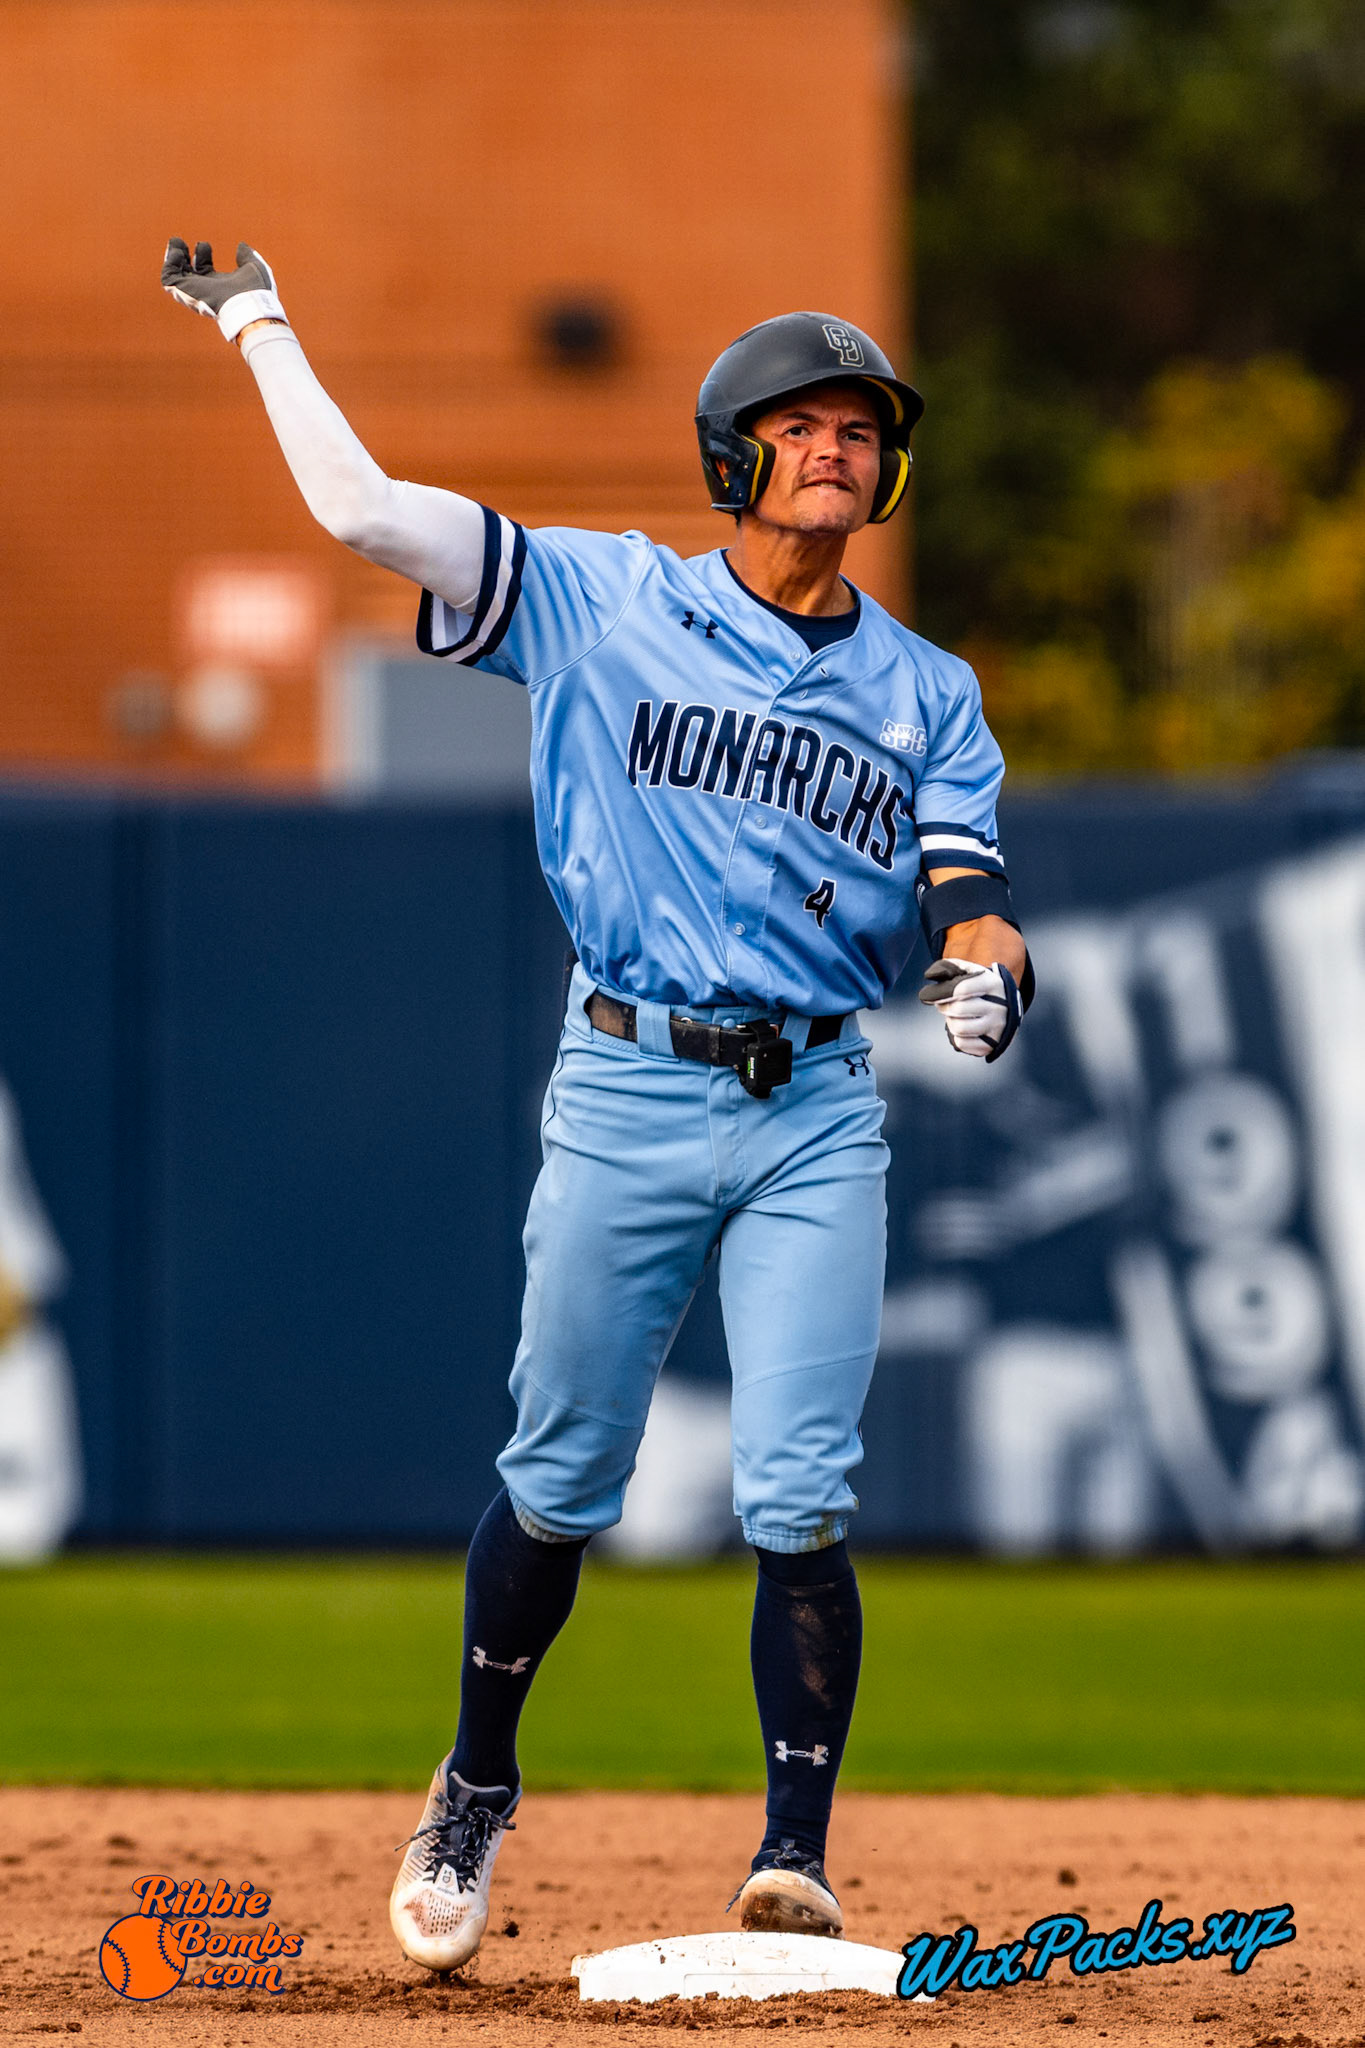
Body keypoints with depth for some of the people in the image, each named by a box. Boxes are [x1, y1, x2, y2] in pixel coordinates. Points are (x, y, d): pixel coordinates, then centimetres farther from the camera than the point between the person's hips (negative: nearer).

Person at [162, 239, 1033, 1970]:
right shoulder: (602, 604, 3)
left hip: (817, 1112, 1)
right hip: (628, 1093, -1)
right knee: (560, 1485, 5)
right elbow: (362, 509, -2)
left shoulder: (926, 693, 12)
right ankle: (476, 1792, 27)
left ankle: (796, 1858, -8)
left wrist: (981, 958, -21)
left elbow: (962, 885, 2)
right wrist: (257, 321, 3)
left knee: (798, 1502, -9)